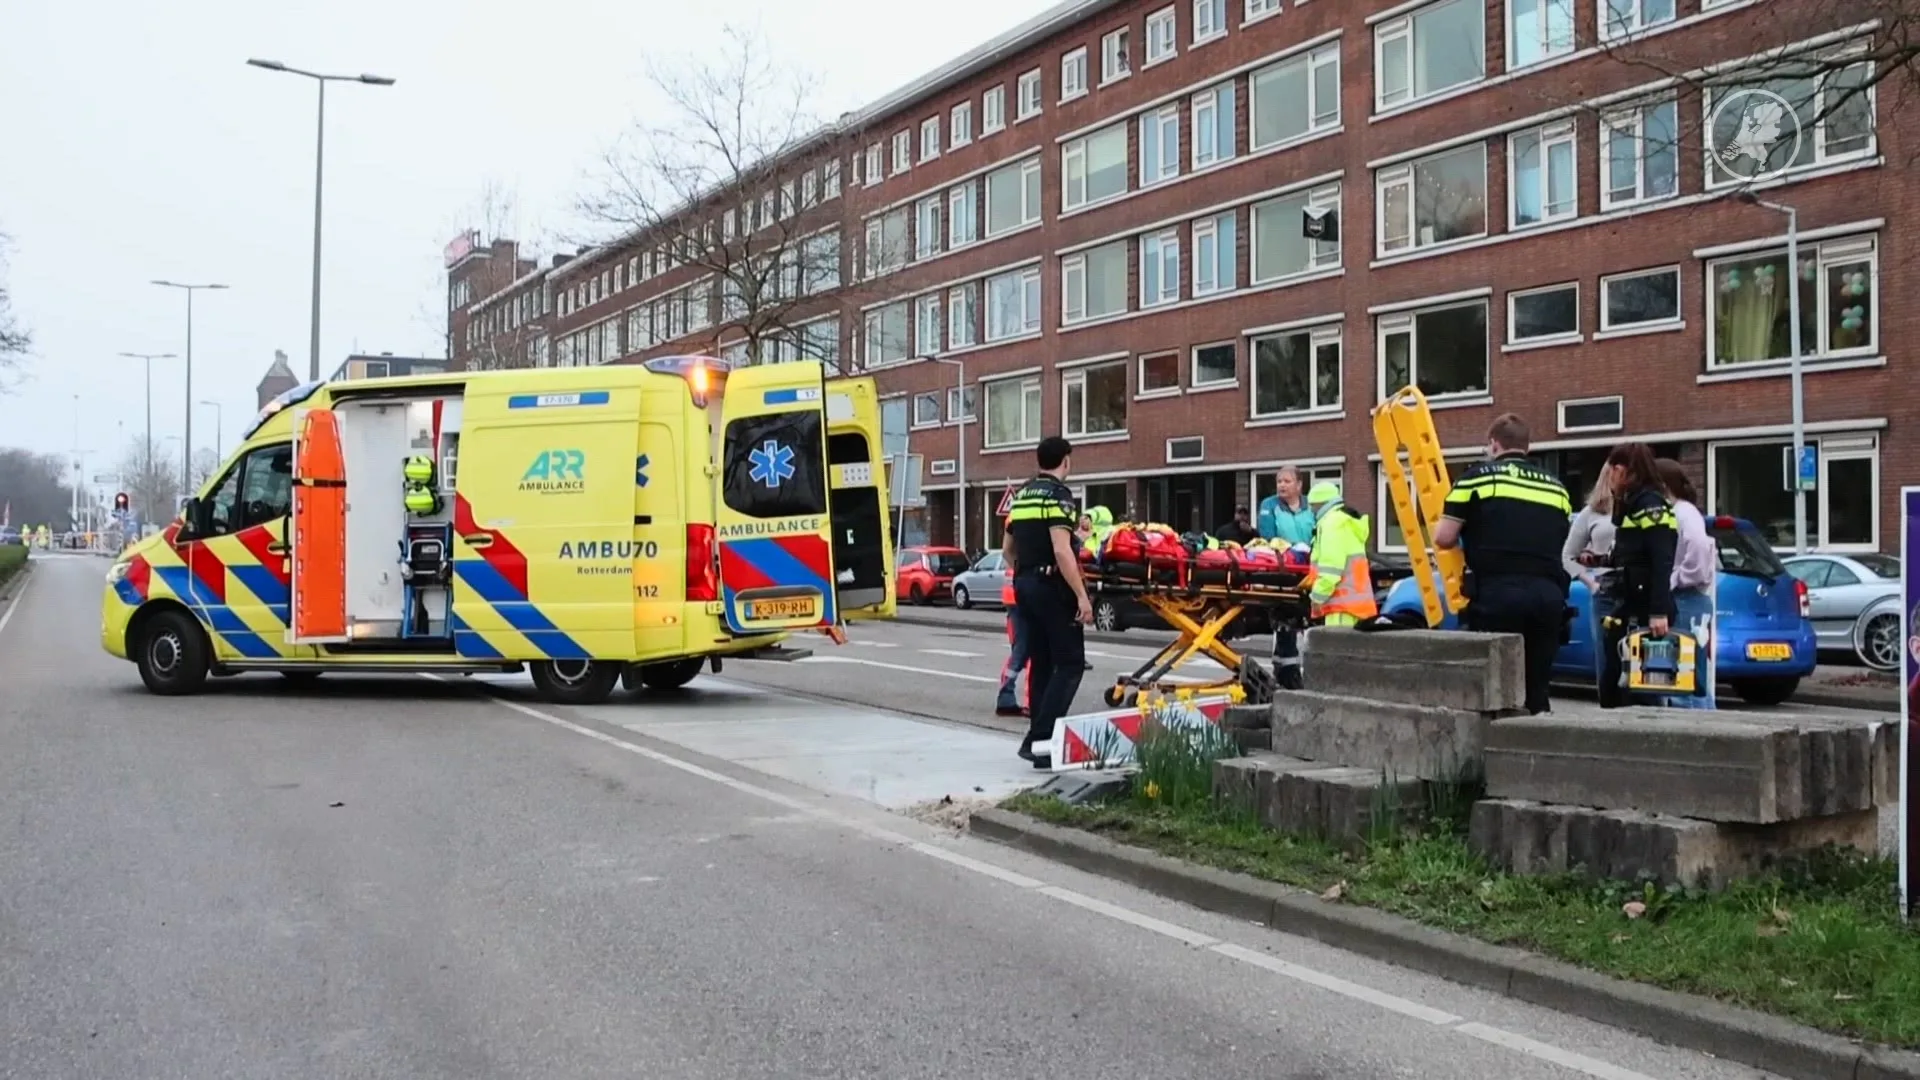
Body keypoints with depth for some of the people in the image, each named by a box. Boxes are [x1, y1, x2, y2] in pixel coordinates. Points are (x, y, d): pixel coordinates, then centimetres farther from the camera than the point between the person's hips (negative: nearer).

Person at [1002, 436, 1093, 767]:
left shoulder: (1021, 495, 13)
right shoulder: (1058, 494, -11)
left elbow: (1007, 550, 19)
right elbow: (1061, 550, -21)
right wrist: (1082, 596, -21)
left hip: (1024, 586, 8)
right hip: (1052, 586, -8)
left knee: (1041, 663, 13)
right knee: (1070, 663, -5)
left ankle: (1040, 740, 14)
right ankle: (1040, 738, -14)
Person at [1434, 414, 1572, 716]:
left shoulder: (1479, 476, 4)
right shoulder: (1556, 487, 18)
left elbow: (1443, 538, 0)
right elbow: (1562, 546, 18)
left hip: (1498, 593, -4)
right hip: (1550, 595, 4)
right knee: (1536, 686, 12)